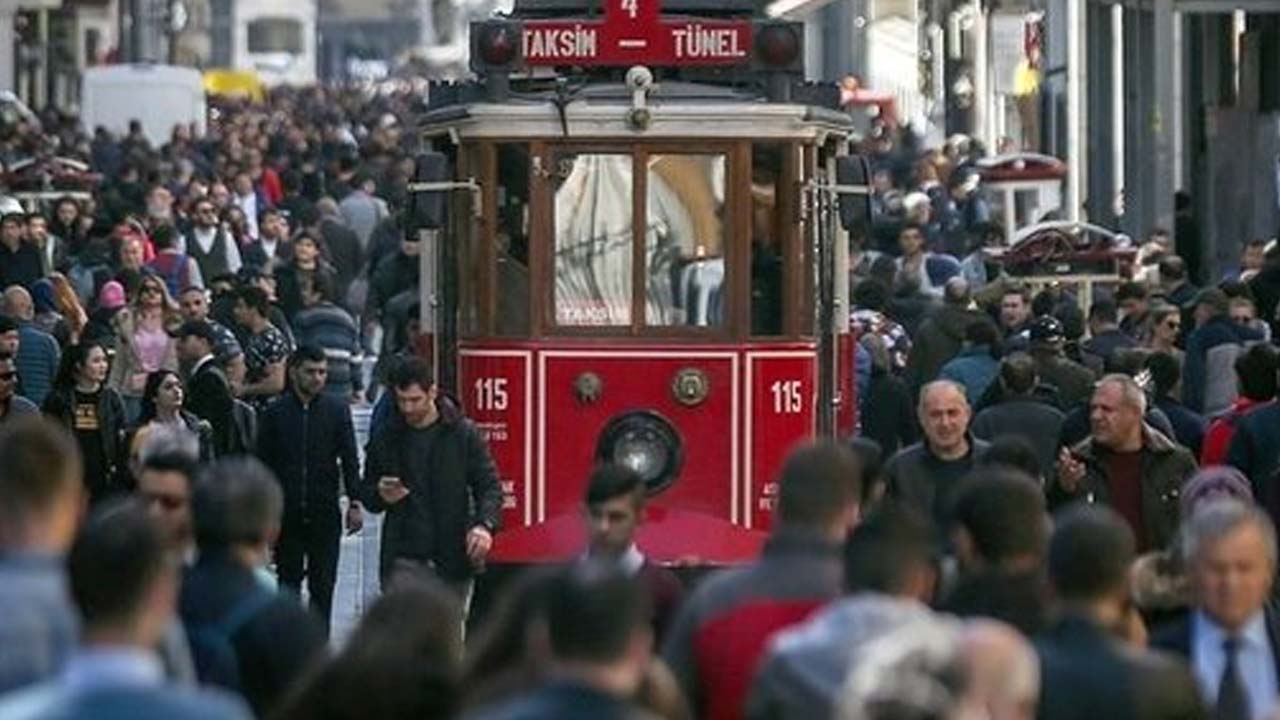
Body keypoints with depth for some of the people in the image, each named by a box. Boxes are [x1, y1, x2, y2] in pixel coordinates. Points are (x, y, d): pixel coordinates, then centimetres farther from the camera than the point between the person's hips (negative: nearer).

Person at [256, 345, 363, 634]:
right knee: (288, 581, 5)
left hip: (325, 512, 0)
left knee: (323, 585, 0)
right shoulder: (275, 412, 2)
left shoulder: (337, 410, 4)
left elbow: (349, 459, 4)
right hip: (286, 513, 0)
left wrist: (354, 503, -4)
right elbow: (263, 464, 5)